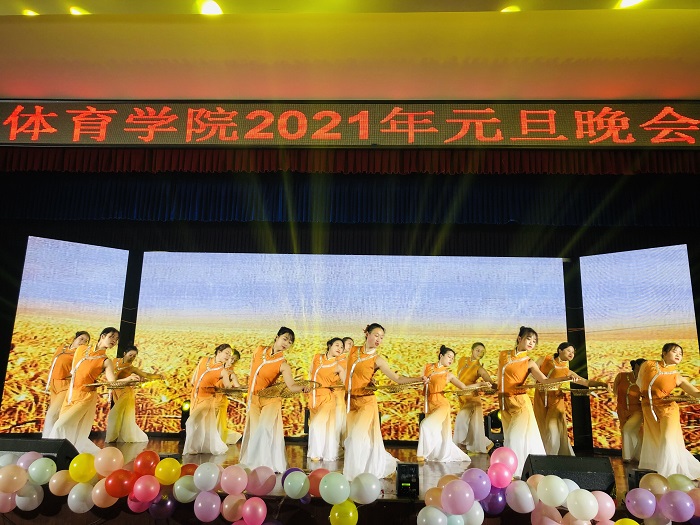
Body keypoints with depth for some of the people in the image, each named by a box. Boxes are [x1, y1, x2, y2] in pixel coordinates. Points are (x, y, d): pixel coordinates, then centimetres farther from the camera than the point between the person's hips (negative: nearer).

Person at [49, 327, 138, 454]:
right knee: (72, 432, 6)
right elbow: (72, 370, 20)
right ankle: (97, 454, 17)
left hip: (86, 396, -5)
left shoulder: (106, 361, -5)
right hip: (71, 394, 5)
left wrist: (128, 379, -33)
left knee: (62, 426, -15)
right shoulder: (81, 349, 5)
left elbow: (112, 382, -18)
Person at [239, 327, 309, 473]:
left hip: (270, 400, -4)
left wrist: (302, 387, -45)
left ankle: (271, 465, -5)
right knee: (253, 430, 8)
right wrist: (250, 384, 16)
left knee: (266, 429, -14)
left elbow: (291, 386, -25)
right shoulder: (260, 350, -1)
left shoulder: (283, 364, -13)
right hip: (253, 398, 4)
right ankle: (253, 462, 21)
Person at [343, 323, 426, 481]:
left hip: (366, 402, -4)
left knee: (359, 436, -11)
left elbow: (397, 378, -12)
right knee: (351, 437, 7)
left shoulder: (377, 360, -7)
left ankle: (358, 473, 6)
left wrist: (419, 379, -24)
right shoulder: (354, 350, 3)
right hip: (351, 401, 4)